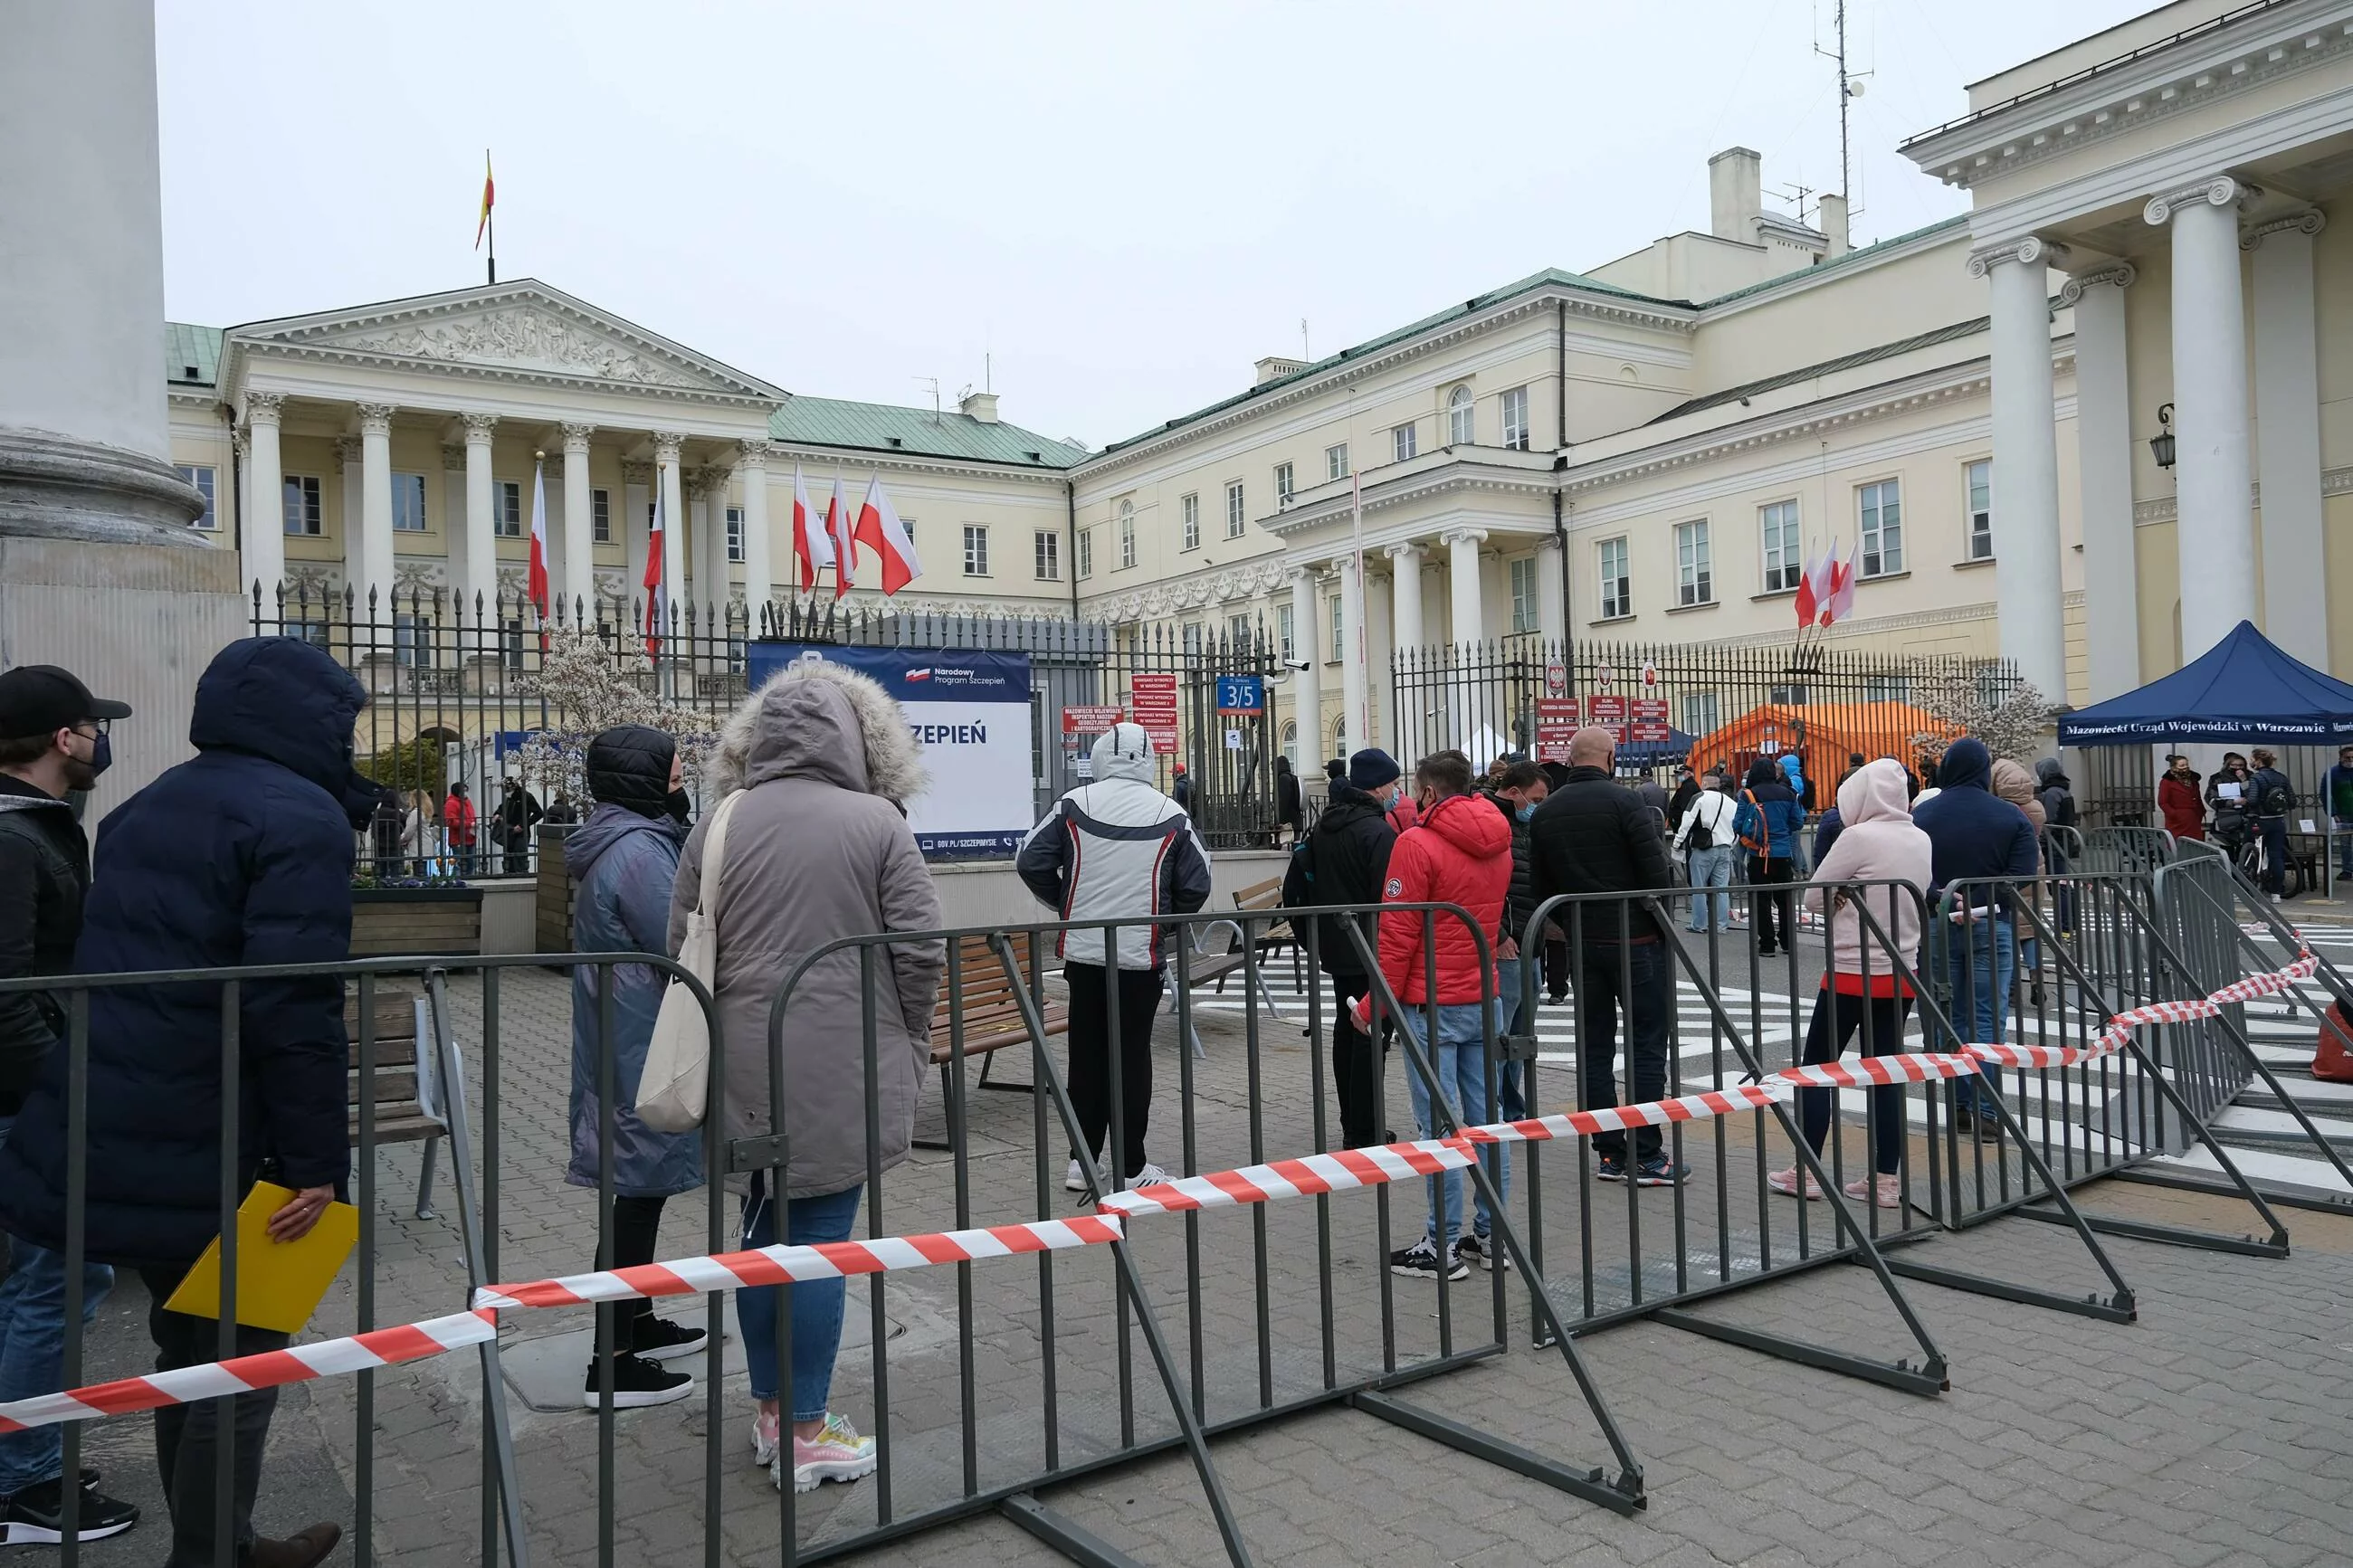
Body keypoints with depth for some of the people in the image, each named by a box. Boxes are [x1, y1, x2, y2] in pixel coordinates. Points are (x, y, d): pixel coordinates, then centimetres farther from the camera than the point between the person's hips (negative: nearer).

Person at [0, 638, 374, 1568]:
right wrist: (317, 1162, -18)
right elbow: (297, 1008, -22)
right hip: (207, 1151, -9)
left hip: (104, 1135, 9)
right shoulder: (301, 819, -14)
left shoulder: (150, 806, 15)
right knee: (242, 1360, 5)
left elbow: (114, 968, 19)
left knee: (189, 1346, 21)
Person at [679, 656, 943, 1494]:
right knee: (818, 1239, 3)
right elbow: (920, 949, -6)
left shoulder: (719, 823, 4)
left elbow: (682, 949, 7)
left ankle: (771, 1411, 29)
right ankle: (805, 1434, 14)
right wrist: (908, 1045, 8)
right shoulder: (876, 822, -6)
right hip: (841, 1069, -4)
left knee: (765, 1228, 16)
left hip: (747, 1068, 4)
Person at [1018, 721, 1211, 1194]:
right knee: (1133, 1055, 6)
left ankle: (1083, 1161, 16)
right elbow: (1196, 887, 0)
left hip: (1083, 952, 1)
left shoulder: (1073, 805, -3)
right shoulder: (1171, 815, -2)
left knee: (1087, 1054, 11)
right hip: (1143, 957, -1)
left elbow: (1031, 862, -3)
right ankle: (1131, 1167, 10)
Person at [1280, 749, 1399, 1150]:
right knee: (1370, 1035, -4)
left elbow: (1301, 885, 15)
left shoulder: (1324, 825, 10)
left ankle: (1351, 1124, 24)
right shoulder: (1378, 832, -18)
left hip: (1334, 946, 9)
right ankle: (1364, 1132, -1)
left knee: (1346, 1029, 16)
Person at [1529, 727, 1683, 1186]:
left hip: (1582, 945, 5)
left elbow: (1542, 886, 10)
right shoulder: (1625, 803, -12)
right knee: (1647, 1046, 1)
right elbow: (1657, 873, -15)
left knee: (1594, 1048, 10)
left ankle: (1610, 1153, 13)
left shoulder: (1545, 813, 6)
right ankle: (1646, 1156, 0)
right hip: (1636, 941, -5)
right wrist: (1664, 924, -1)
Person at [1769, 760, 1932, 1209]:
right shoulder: (1920, 839, 6)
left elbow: (1814, 895, -10)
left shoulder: (1859, 837, -15)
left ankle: (1804, 1172, 9)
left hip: (1852, 974, -6)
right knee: (1885, 1074, 10)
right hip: (1901, 974, 6)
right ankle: (1886, 1180, 11)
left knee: (1816, 1067, 5)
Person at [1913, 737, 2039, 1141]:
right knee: (1987, 1019, 2)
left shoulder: (1922, 814, 0)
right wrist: (1989, 899, -2)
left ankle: (1959, 1105, 12)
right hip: (1990, 926, -1)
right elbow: (2024, 875, -8)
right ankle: (1986, 1112, -1)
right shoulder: (2011, 817, -2)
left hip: (1937, 927, 1)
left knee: (1950, 1018, 10)